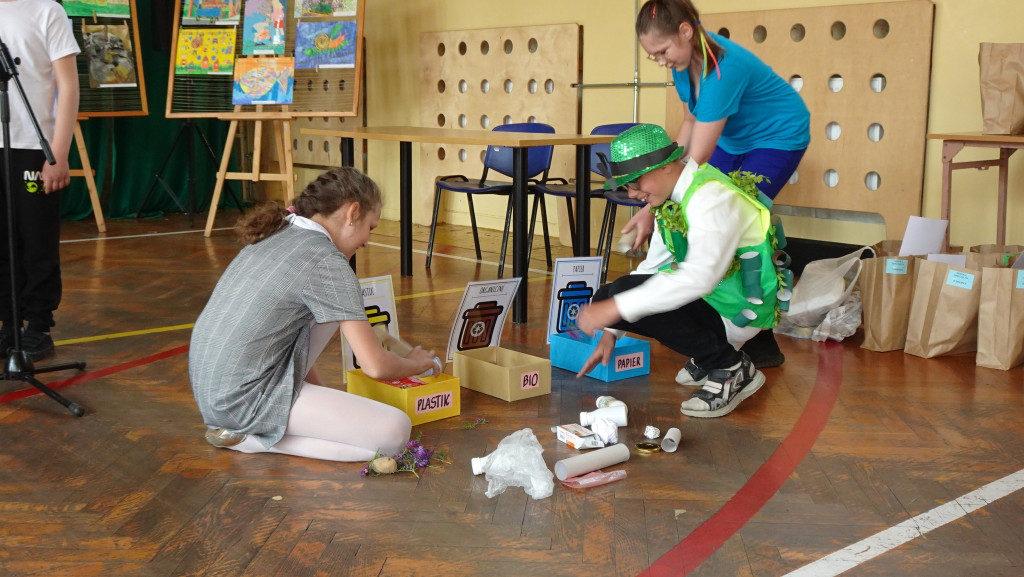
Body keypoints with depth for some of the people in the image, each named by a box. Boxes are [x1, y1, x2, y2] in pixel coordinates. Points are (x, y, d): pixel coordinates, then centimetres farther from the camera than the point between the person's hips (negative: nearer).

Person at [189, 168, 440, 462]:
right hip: (245, 398, -9)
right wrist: (414, 363, 7)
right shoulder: (327, 262, -14)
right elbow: (375, 366, -15)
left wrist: (321, 389, 26)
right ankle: (249, 436, -6)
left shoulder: (276, 234, 12)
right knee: (395, 432, -12)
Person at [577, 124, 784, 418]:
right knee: (609, 297, -1)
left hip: (736, 313, -9)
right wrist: (611, 331, 9)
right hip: (709, 296, 9)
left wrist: (616, 308, -36)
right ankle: (711, 350, 7)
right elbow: (652, 266, 14)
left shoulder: (711, 198, -23)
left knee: (622, 294, -24)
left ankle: (730, 367, -11)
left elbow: (699, 277, -36)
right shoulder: (671, 197, 6)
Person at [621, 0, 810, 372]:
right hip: (732, 140, 8)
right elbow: (691, 123, 5)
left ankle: (759, 348, -8)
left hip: (777, 139, -8)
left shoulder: (723, 69, -35)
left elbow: (698, 159, -34)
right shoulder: (685, 62, -11)